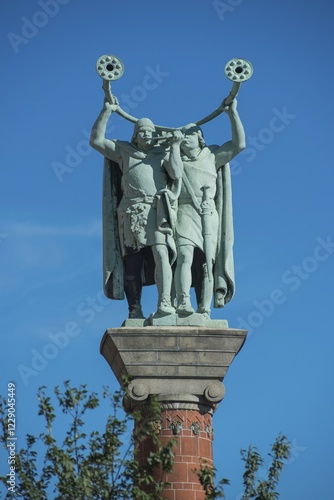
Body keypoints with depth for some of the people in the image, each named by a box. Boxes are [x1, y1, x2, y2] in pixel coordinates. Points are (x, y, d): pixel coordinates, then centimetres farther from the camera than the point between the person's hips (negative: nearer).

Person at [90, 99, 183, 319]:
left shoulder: (163, 153, 16)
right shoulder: (124, 152, 21)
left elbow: (176, 173, -1)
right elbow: (96, 140, 18)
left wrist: (175, 145, 3)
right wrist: (107, 111, 15)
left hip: (158, 211, -2)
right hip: (132, 212, 2)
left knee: (161, 254, -20)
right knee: (132, 263, -3)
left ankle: (164, 303, -29)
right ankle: (135, 309, 0)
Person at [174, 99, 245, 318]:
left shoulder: (212, 156, 19)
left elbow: (239, 144, 12)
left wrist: (232, 113, 8)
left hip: (208, 217, 1)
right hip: (184, 213, -1)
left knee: (207, 264, -7)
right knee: (185, 257, -23)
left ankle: (204, 311, -11)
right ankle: (184, 302, -37)